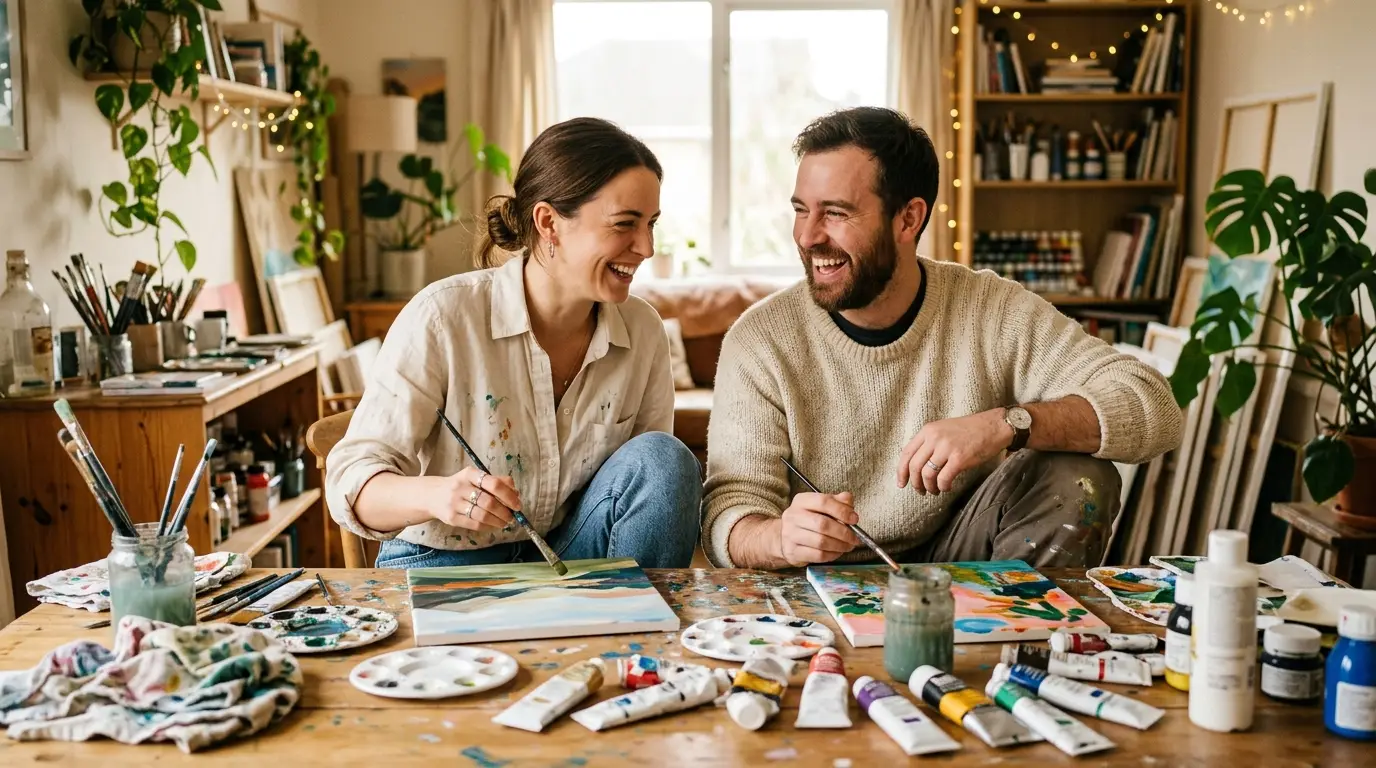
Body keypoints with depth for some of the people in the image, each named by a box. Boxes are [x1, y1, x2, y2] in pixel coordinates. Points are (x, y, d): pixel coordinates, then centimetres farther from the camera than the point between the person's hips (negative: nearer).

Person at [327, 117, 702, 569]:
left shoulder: (643, 333, -3)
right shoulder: (444, 317, -17)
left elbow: (657, 479, 7)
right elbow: (350, 482, -17)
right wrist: (436, 495, -39)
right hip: (443, 566, -5)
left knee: (663, 458, -20)